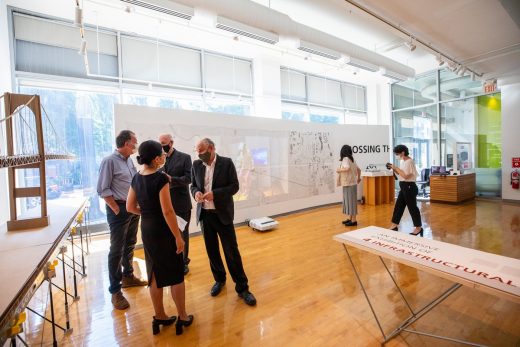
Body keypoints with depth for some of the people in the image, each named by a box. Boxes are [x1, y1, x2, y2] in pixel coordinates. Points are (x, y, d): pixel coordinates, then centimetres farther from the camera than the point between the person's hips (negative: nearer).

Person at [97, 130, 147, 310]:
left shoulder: (129, 161, 9)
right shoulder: (109, 161, -12)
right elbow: (103, 190, -13)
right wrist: (118, 210, -13)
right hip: (119, 209, -7)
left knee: (130, 245, 18)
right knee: (117, 250, 1)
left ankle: (128, 276, 36)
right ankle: (115, 291, 13)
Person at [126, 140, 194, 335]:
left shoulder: (136, 178, 2)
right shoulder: (160, 178, -21)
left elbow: (130, 207, 8)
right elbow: (168, 211, -23)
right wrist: (178, 237, -16)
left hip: (146, 229, 7)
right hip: (163, 230, -7)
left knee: (155, 274, 19)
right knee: (175, 274, 9)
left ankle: (160, 317, 34)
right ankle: (183, 318, 25)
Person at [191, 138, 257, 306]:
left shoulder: (226, 163, -7)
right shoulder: (196, 165, 4)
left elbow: (234, 186, -9)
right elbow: (193, 185, 11)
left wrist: (215, 194, -22)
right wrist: (196, 193, -12)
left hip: (222, 214, -4)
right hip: (204, 214, 4)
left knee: (232, 251, 1)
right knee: (211, 250, 14)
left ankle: (242, 287, 16)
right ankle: (219, 279, 37)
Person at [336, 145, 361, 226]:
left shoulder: (345, 159, -12)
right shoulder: (351, 159, 14)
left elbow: (347, 168, -31)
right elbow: (358, 169, 21)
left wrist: (339, 170, -15)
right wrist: (358, 178, 35)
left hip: (349, 183, -9)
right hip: (351, 183, 9)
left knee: (351, 201, -3)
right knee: (348, 200, 14)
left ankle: (354, 220, 4)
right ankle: (349, 218, 22)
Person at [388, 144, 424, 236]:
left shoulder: (409, 162, -17)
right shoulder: (402, 161, 11)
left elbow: (405, 176, -21)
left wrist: (396, 168, -17)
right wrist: (394, 169, 1)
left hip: (409, 187, -10)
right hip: (404, 187, 10)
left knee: (412, 207, 1)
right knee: (398, 206, 12)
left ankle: (418, 228, 15)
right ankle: (394, 225, 21)